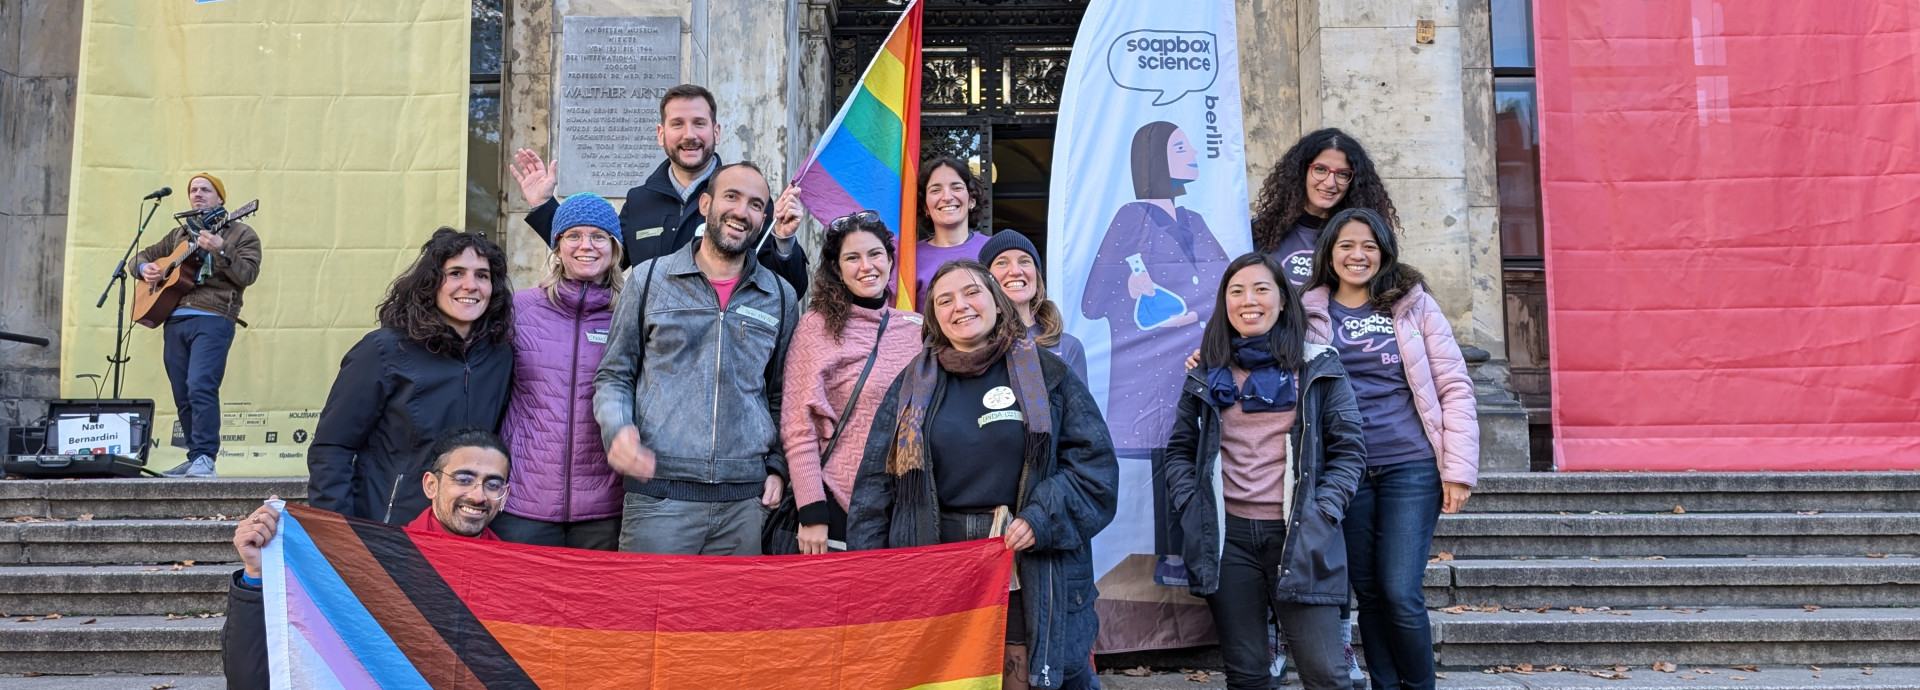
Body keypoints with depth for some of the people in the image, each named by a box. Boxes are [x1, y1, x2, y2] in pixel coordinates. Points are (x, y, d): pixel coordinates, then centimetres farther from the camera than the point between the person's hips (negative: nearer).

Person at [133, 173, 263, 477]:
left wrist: (219, 251, -22)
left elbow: (247, 275, -8)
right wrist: (145, 268, 7)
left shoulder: (240, 233, 6)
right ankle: (195, 457, 14)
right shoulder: (179, 234, 24)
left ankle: (205, 459, -21)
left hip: (212, 320, -7)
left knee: (201, 388, -20)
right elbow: (143, 256, 30)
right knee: (183, 396, 7)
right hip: (174, 320, 7)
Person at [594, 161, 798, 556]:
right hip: (657, 494, -2)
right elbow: (613, 376, 8)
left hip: (745, 501, 2)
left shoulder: (780, 297, 11)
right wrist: (617, 430, -11)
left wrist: (777, 468, 7)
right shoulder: (649, 279, 6)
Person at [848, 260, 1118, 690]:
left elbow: (1094, 461, 0)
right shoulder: (915, 385, 10)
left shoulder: (1045, 374, 4)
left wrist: (1041, 519, -13)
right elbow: (875, 484, 9)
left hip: (1033, 575, -2)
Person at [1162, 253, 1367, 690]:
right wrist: (1192, 508, 0)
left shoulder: (1318, 367, 5)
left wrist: (1321, 515, -8)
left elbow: (1348, 451, 3)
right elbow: (1180, 452, 15)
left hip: (1300, 538, -2)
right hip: (1227, 537, 2)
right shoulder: (1206, 376, 12)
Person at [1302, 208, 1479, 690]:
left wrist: (1459, 469, -4)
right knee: (1368, 592, 8)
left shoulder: (1414, 304, 3)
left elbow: (1453, 387, 2)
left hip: (1411, 467, -2)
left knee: (1401, 593, -7)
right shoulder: (1309, 312, 7)